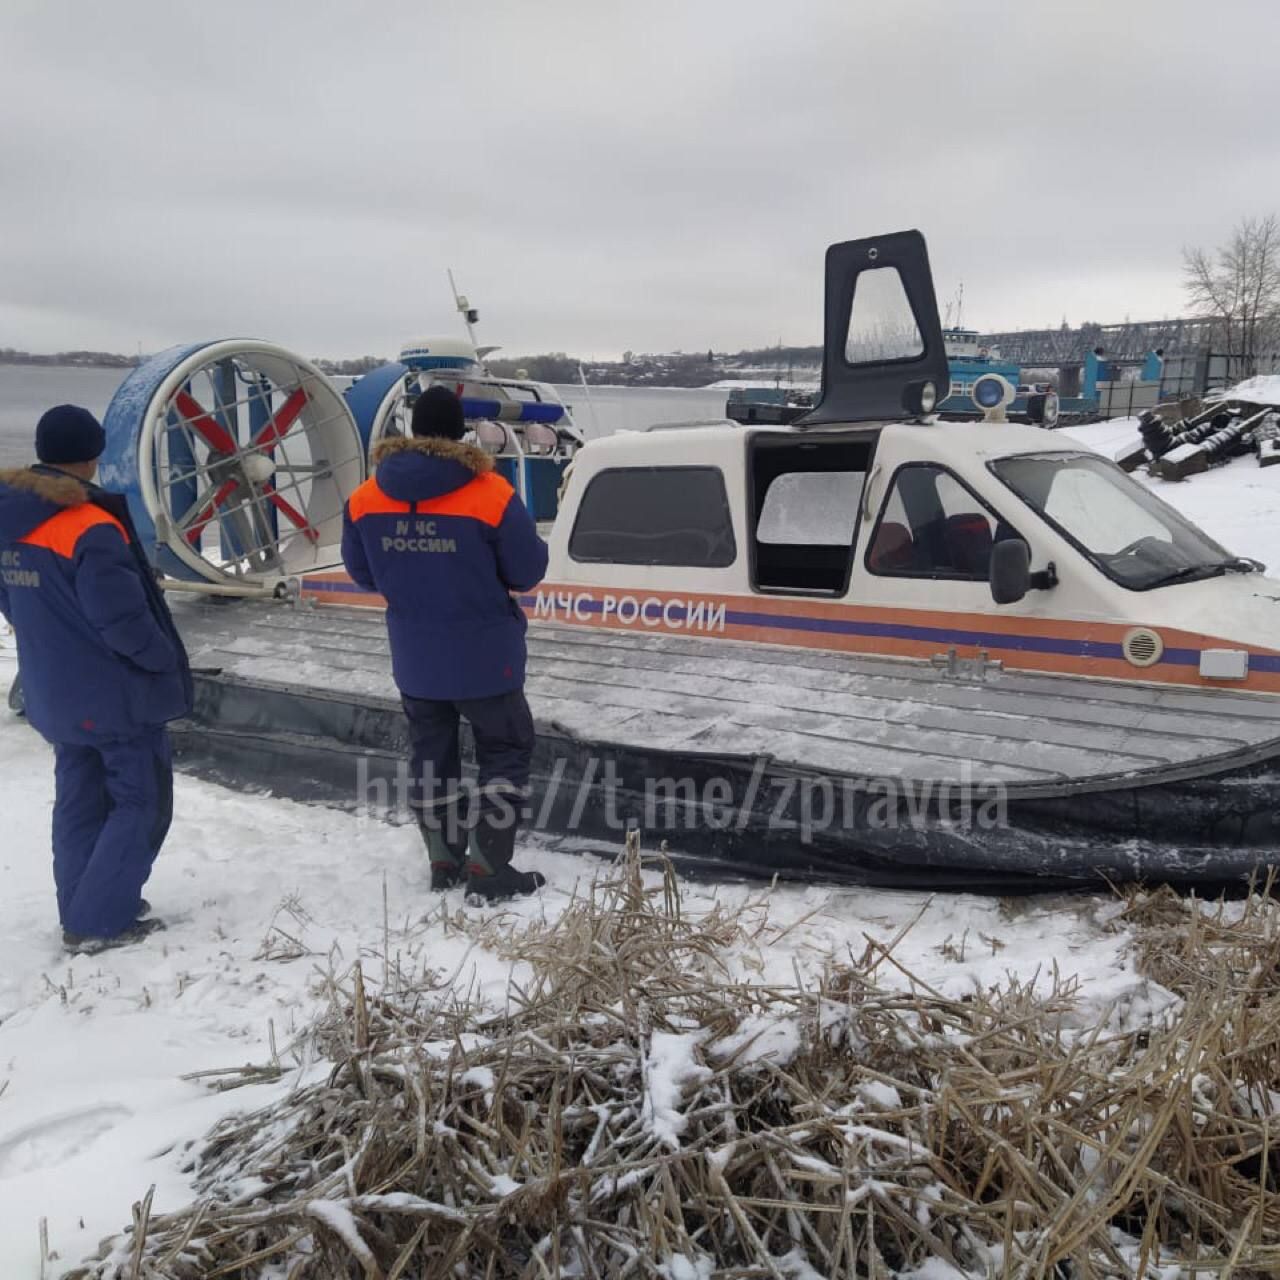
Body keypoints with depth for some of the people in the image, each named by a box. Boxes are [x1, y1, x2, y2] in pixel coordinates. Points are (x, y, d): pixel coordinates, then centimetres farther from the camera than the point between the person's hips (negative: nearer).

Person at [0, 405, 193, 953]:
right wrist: (166, 658, -8)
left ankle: (82, 909, 26)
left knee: (78, 801, 18)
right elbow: (121, 617, -24)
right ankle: (98, 920, 5)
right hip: (118, 694, -8)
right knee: (141, 801, 4)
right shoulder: (91, 528, -23)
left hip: (56, 693, 8)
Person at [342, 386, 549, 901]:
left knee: (430, 753, 18)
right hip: (483, 656, -4)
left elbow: (362, 574, 7)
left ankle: (443, 861, 25)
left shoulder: (365, 498, -4)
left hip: (413, 658, 4)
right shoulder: (491, 495, -17)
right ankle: (488, 868, 7)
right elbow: (528, 571, -9)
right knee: (505, 750, 10)